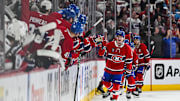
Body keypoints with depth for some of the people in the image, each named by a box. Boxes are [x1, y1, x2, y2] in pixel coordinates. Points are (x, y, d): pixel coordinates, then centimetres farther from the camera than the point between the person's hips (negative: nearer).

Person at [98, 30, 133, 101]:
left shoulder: (127, 48, -7)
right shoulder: (110, 45, -8)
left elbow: (129, 60, 2)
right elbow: (101, 53, -6)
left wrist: (128, 69, 0)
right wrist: (102, 48, -27)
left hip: (119, 71, -2)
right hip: (108, 69, 2)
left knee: (116, 85, -5)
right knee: (106, 82, 11)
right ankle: (111, 90, 43)